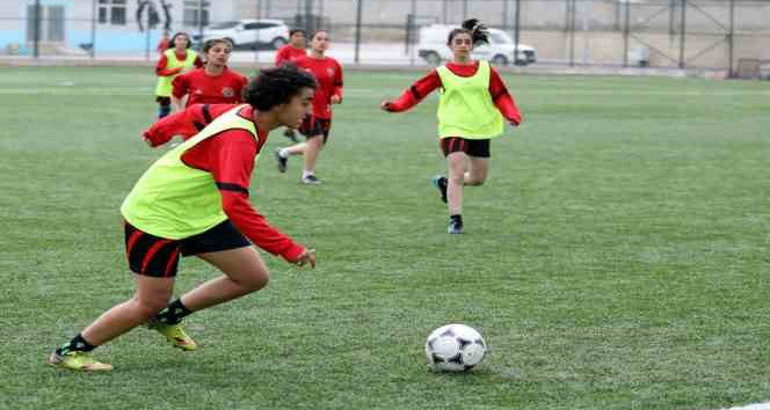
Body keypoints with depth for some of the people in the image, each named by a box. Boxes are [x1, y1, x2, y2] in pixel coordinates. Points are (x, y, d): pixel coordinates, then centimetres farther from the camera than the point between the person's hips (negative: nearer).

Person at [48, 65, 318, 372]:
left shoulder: (242, 113, -6)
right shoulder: (239, 139, -34)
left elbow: (196, 113, 13)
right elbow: (236, 208, -44)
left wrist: (158, 133, 31)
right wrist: (290, 250, -44)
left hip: (199, 214, 9)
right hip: (157, 216, -9)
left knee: (254, 277, 2)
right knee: (149, 305, -4)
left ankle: (168, 317, 19)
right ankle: (70, 352, 14)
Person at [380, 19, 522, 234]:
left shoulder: (486, 69, 4)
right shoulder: (442, 73, -2)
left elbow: (500, 95, 6)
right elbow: (416, 92, -3)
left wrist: (512, 115, -10)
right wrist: (396, 105, -17)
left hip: (481, 130, 4)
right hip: (454, 129, -4)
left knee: (478, 178, 11)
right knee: (457, 174, -16)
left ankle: (445, 182, 39)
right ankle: (455, 220, -10)